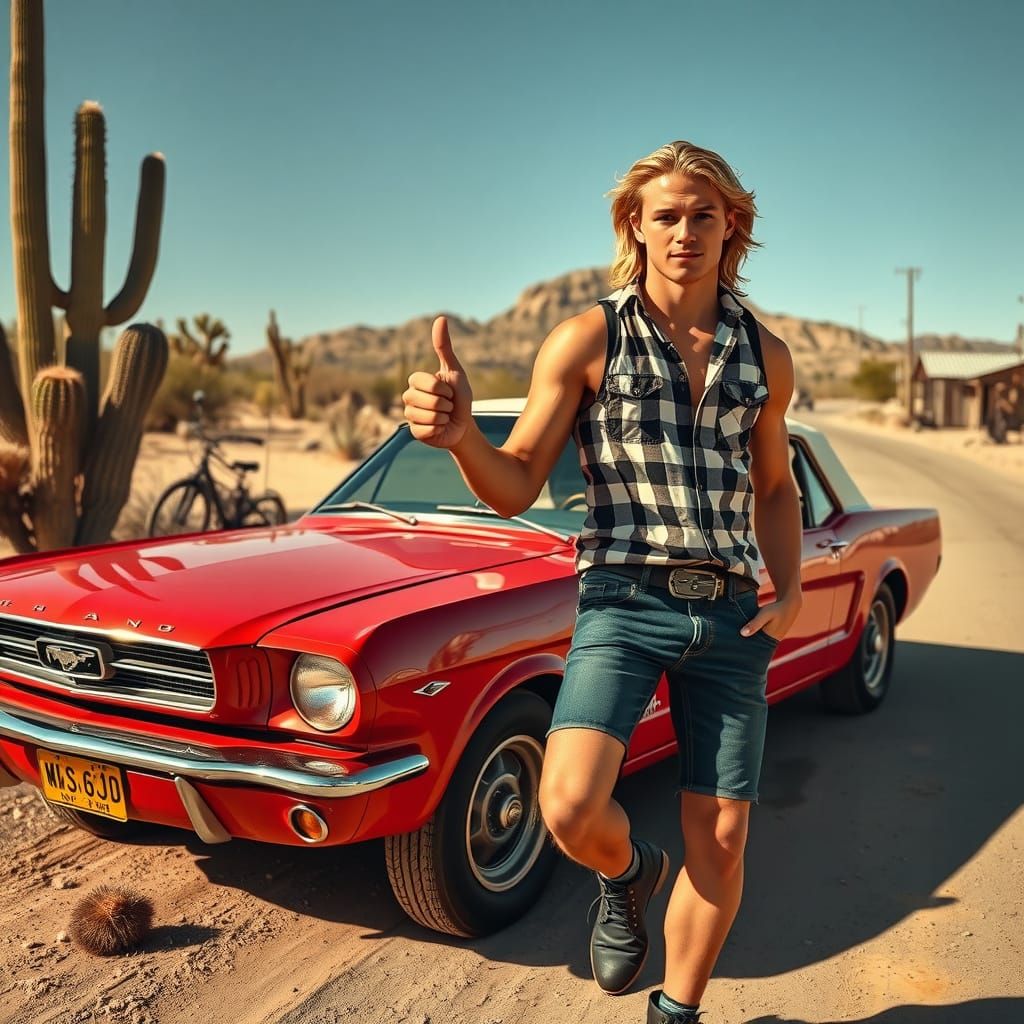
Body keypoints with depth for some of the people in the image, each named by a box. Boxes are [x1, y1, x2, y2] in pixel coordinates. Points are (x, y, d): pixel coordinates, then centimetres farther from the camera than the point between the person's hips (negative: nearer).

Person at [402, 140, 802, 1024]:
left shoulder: (766, 356, 8)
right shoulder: (587, 340, -3)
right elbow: (514, 491, -5)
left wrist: (790, 590, 2)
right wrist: (459, 435, -27)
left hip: (730, 616, 3)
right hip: (622, 603, -3)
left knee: (720, 845, 5)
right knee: (571, 808, -23)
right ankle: (628, 874, 16)